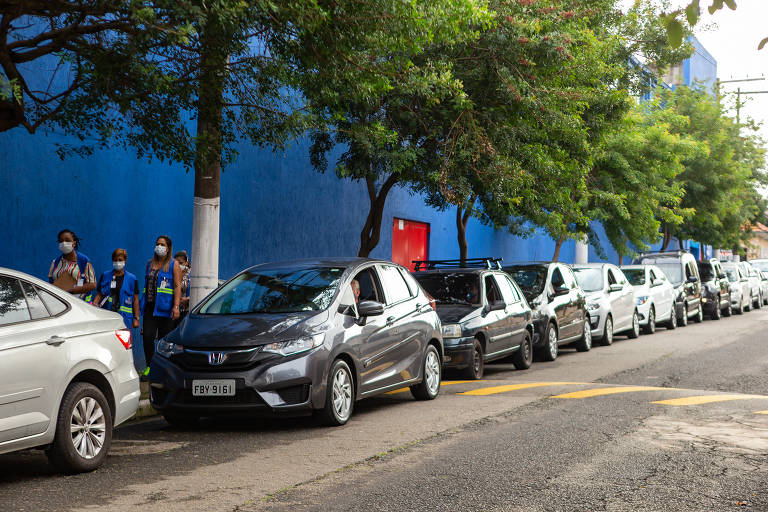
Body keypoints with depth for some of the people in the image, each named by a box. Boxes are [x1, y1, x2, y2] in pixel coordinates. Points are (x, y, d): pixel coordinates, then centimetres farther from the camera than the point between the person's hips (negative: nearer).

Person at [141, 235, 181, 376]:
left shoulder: (173, 265, 1)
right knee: (147, 336, -9)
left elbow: (177, 286, -7)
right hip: (150, 306, 4)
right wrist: (143, 303, 18)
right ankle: (149, 366, 2)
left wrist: (176, 306, -18)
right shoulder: (150, 264, 17)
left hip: (164, 308, -4)